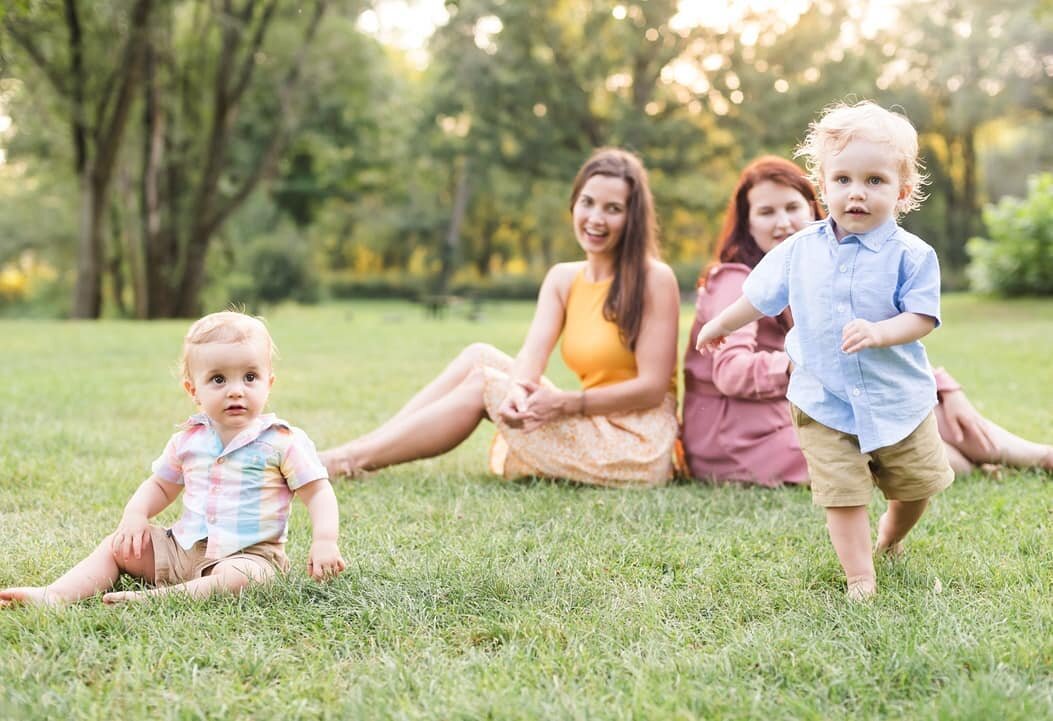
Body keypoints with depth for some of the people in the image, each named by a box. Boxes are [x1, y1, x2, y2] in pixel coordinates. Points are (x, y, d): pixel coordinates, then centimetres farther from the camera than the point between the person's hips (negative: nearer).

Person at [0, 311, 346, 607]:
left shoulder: (284, 442, -7)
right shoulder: (188, 439, 8)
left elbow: (318, 492, -6)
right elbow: (160, 486, 21)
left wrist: (324, 541, -23)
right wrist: (135, 514, 0)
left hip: (249, 555, -5)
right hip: (182, 548, 5)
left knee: (235, 578, -37)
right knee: (119, 546, -4)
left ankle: (150, 598, -42)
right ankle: (55, 595, -17)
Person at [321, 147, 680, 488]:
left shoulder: (654, 279, -11)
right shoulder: (562, 279, 8)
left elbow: (653, 387, -16)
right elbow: (532, 354, -8)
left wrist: (565, 403, -26)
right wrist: (518, 390, -32)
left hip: (638, 446, -6)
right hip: (591, 432, 6)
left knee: (483, 382, -13)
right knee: (480, 356, -6)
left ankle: (351, 460, -10)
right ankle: (360, 450, -11)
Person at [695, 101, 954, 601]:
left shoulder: (910, 255, -11)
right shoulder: (799, 251, -4)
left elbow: (921, 318, -16)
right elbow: (762, 296, 12)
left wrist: (878, 332, -34)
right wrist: (721, 325, 25)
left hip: (898, 399, 0)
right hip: (825, 404, 0)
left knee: (917, 485, 14)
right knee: (843, 492, -5)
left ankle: (890, 543, 43)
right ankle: (860, 581, 5)